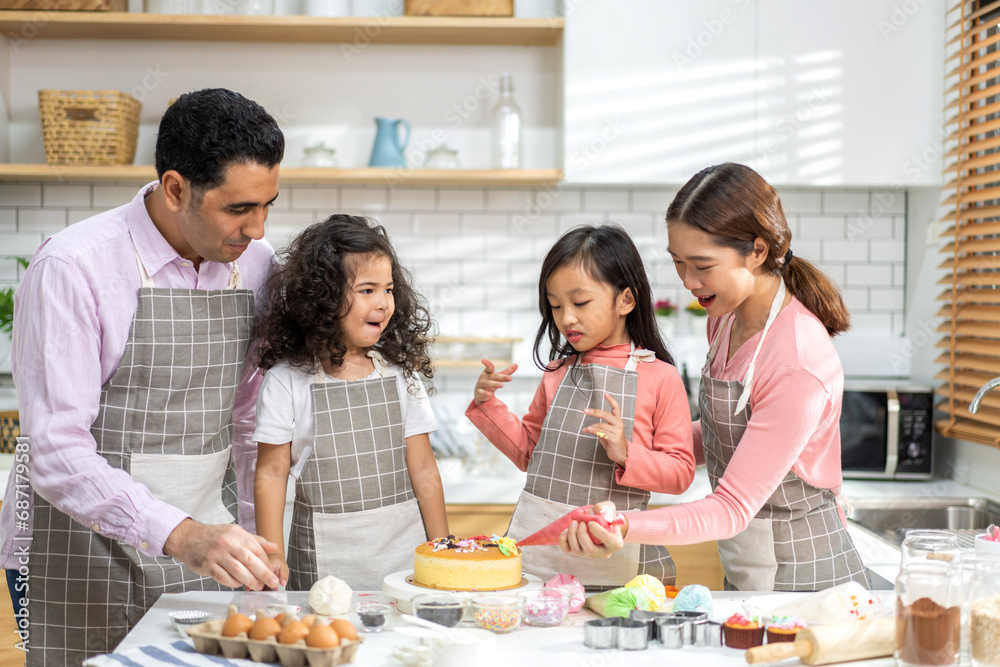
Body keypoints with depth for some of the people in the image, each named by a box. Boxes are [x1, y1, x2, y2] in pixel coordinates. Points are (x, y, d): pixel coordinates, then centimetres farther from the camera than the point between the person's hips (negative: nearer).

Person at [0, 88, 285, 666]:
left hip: (204, 550, 5)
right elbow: (58, 454, -22)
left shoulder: (254, 263, 2)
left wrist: (257, 543, 7)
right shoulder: (73, 267, -16)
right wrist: (181, 534, -33)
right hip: (81, 564, -5)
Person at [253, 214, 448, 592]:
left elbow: (422, 469, 6)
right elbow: (271, 473, -1)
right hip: (324, 558, -2)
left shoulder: (401, 374, 4)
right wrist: (273, 555, -7)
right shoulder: (288, 381, -5)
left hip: (404, 546, 2)